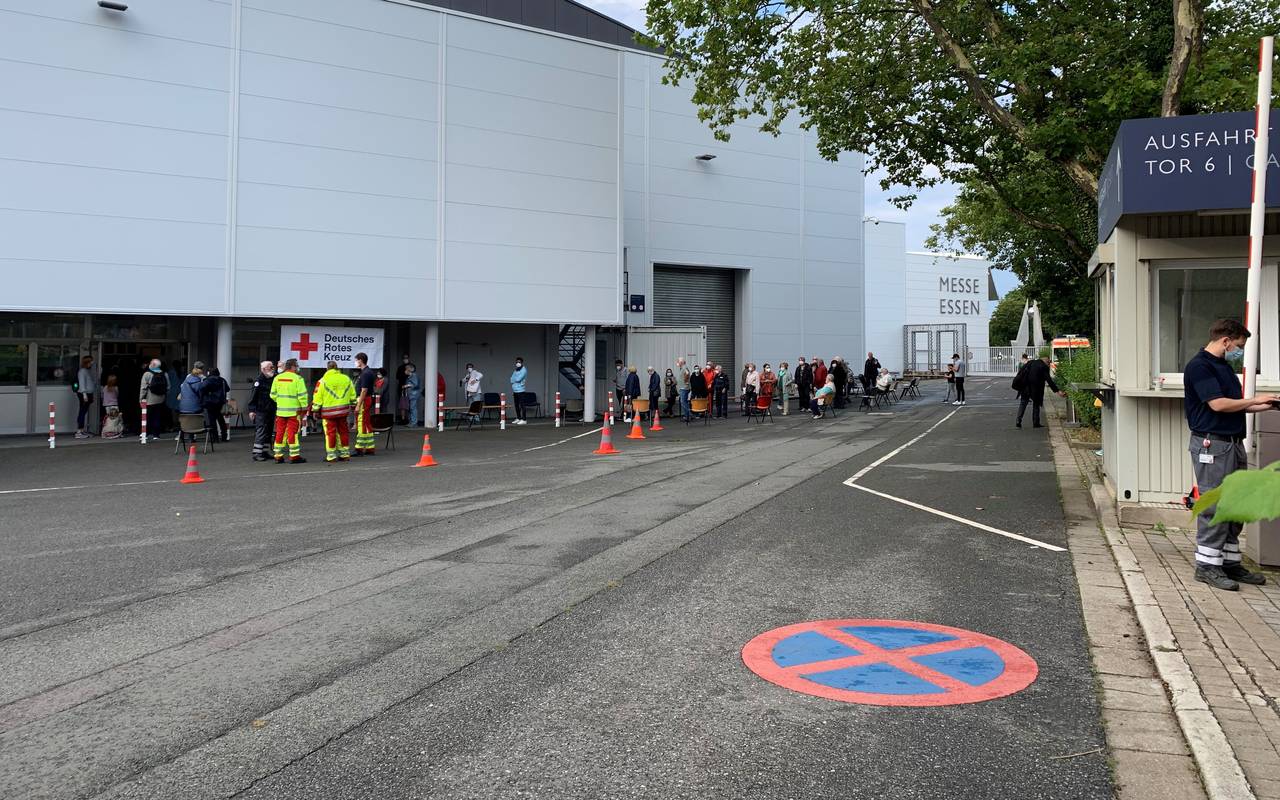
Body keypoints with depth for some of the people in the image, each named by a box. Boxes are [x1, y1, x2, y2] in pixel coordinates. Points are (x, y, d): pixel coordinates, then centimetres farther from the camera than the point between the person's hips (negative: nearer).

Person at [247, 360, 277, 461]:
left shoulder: (273, 379, 13)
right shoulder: (258, 380, -10)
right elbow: (253, 395, -14)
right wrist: (251, 410, -18)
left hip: (271, 410, 8)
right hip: (260, 411, -8)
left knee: (269, 432, 11)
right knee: (260, 431, -9)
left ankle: (265, 452, 18)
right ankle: (257, 453, -7)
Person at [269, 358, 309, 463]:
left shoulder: (277, 378, 8)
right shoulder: (297, 378, -10)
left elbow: (273, 394, 10)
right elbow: (302, 395, -12)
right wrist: (304, 409, -4)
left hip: (280, 410, 5)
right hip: (294, 411, -5)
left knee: (280, 432, 10)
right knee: (292, 433, -2)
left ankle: (278, 455, 14)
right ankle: (294, 456, 0)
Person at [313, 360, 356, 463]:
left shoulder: (323, 381, -8)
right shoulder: (346, 379, 5)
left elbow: (317, 397, -6)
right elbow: (353, 395, 12)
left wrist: (316, 410, 2)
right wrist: (353, 405, 23)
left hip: (328, 411, -4)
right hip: (343, 411, 4)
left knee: (330, 432, 1)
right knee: (343, 431, 11)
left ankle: (331, 456, 4)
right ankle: (345, 454, 16)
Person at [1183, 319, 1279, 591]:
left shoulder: (1225, 367, 19)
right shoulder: (1199, 366, -11)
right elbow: (1217, 403, -19)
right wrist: (1254, 400, -8)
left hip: (1233, 443, 10)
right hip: (1212, 444, -10)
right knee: (1214, 507, -7)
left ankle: (1230, 562, 18)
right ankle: (1207, 566, 0)